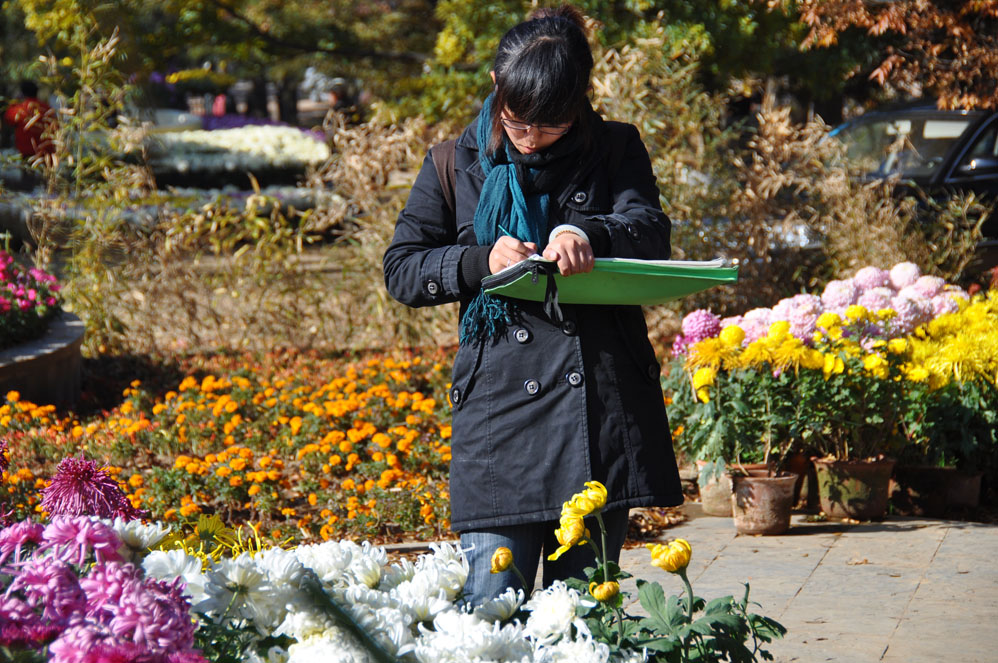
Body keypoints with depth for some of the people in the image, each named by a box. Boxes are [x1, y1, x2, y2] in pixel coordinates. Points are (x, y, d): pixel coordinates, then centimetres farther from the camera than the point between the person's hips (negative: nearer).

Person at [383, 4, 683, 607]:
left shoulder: (615, 150, 9)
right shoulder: (457, 165, 10)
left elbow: (652, 234, -5)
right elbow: (401, 269, 9)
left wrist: (587, 233, -26)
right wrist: (480, 261, -9)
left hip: (604, 409, 1)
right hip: (498, 407, 0)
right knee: (491, 608, -7)